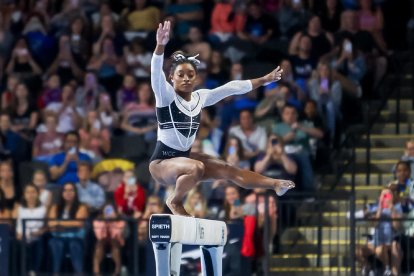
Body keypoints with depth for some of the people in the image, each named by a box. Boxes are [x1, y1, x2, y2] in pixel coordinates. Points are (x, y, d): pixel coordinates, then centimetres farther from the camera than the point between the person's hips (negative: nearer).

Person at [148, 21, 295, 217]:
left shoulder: (200, 97, 5)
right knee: (196, 168, -33)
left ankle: (274, 184, -4)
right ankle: (174, 201, -12)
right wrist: (161, 46, -51)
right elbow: (156, 73, -33)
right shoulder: (166, 96, -14)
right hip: (162, 162, -7)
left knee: (227, 169, -2)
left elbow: (231, 88, 12)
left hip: (185, 157, 7)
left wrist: (264, 80, 15)